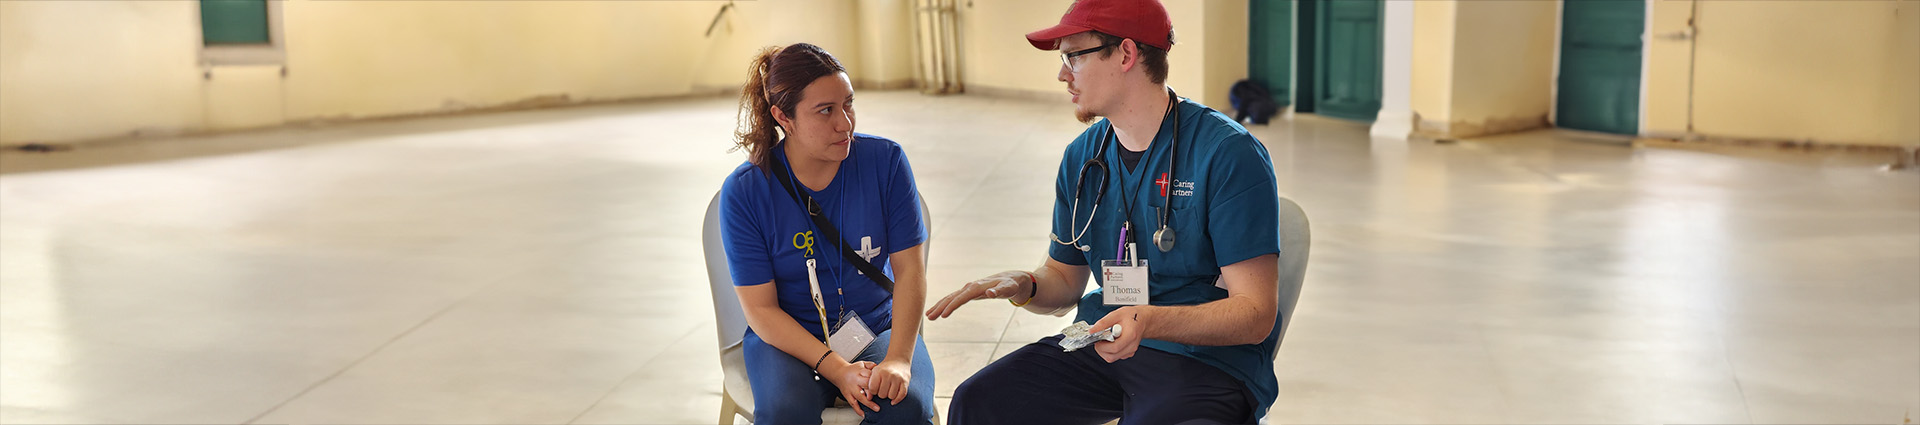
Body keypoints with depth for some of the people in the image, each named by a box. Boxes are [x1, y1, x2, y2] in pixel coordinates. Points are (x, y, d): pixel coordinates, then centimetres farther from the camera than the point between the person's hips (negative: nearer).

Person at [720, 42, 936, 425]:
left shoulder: (885, 161, -6)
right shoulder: (743, 192, -10)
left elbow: (909, 269, -7)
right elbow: (761, 309, -10)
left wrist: (899, 360, -22)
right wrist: (837, 370, -23)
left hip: (878, 328, 1)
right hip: (787, 336, 0)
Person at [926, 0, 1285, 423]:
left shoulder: (1227, 153, -14)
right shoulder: (1082, 157, 9)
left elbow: (1256, 314, -17)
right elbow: (1065, 279, 18)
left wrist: (1150, 321, -32)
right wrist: (1023, 285, -6)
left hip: (1209, 361, -6)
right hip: (1101, 344, 6)